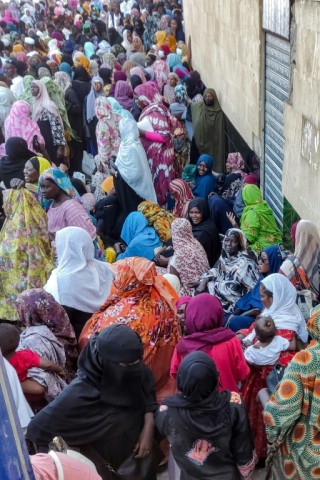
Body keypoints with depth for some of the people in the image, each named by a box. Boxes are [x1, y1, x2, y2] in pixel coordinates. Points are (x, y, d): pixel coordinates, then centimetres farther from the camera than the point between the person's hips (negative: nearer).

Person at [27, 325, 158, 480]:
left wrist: (148, 428, -14)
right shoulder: (79, 395, -33)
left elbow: (148, 396, 0)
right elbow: (37, 429, -23)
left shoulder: (136, 370, -20)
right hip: (107, 467, -4)